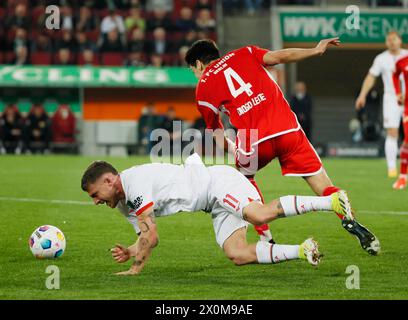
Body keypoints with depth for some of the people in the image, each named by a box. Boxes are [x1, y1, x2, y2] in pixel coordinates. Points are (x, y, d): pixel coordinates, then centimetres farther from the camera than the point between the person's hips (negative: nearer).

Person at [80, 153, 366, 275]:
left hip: (219, 182, -9)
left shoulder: (134, 181, -15)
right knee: (238, 255, -11)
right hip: (218, 206, 9)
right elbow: (149, 238, 22)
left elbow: (150, 235, -19)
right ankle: (302, 251, -10)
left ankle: (331, 201, -24)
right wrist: (132, 252, 2)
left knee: (260, 216, -33)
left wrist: (135, 269, -10)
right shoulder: (125, 205, 16)